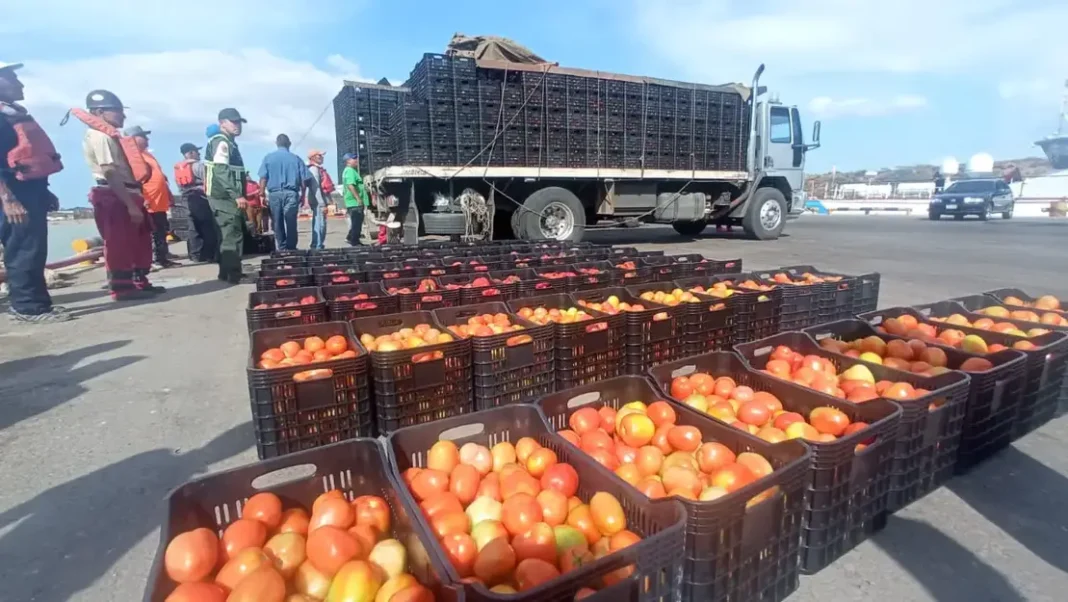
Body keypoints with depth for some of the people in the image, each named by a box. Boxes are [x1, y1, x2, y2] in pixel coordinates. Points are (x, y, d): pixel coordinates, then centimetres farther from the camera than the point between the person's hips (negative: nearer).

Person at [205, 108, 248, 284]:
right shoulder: (221, 142, -10)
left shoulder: (230, 143, 22)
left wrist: (237, 195, 22)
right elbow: (221, 172, -22)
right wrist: (237, 195, -28)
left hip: (228, 197, 11)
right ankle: (233, 275, -10)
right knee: (233, 235, -11)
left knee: (227, 235, 14)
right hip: (224, 197, -11)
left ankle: (226, 273, 21)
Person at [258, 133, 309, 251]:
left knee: (278, 224, 8)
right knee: (291, 224, 1)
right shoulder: (296, 158, 5)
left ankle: (281, 250, 10)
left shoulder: (268, 157, 6)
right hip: (291, 193, -1)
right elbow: (303, 179, 3)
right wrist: (302, 195, 13)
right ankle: (291, 249, 1)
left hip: (274, 194, 1)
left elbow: (263, 178, -2)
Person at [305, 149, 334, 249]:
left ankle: (318, 247, 18)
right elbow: (316, 188, -18)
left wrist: (325, 203, 18)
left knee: (321, 225, 12)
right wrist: (322, 204, -22)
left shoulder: (318, 169, 19)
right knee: (319, 225, -10)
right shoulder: (314, 169, -11)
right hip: (318, 203, -10)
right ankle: (317, 247, -10)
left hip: (321, 202, 10)